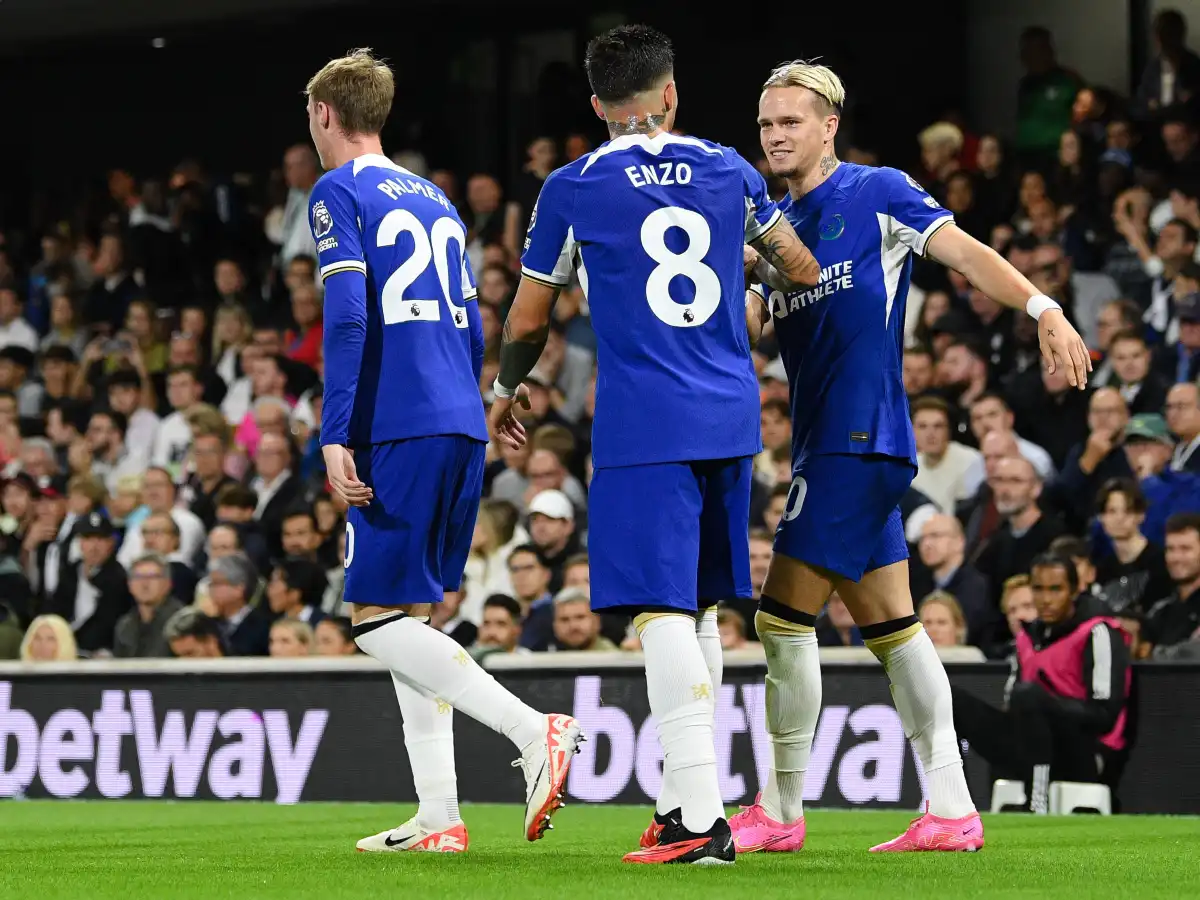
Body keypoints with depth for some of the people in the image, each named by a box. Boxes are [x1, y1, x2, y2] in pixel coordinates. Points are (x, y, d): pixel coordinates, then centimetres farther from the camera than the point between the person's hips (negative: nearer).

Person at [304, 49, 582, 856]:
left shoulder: (339, 194, -2)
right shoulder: (435, 201, 21)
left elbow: (347, 318, -14)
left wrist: (335, 435, -17)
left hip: (398, 429, -8)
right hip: (462, 427, 8)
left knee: (379, 619, -6)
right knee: (410, 619, 11)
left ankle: (533, 730, -21)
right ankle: (438, 818, 5)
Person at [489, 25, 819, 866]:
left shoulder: (572, 189, -1)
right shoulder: (727, 170, 10)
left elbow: (527, 324, 8)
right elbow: (804, 271, 24)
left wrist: (507, 391, 29)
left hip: (644, 425, -5)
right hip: (729, 419, 5)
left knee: (664, 610, -9)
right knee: (698, 609, 15)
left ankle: (700, 818, -17)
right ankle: (683, 798, 19)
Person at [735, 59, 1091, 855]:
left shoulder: (878, 193, -5)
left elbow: (963, 251, -14)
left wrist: (1043, 308, -28)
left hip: (860, 441, -8)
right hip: (822, 446, 8)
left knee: (784, 618, -9)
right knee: (891, 626, 8)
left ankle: (780, 813, -2)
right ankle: (951, 811, 11)